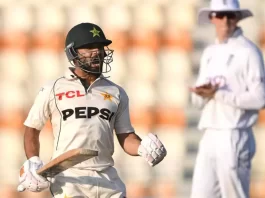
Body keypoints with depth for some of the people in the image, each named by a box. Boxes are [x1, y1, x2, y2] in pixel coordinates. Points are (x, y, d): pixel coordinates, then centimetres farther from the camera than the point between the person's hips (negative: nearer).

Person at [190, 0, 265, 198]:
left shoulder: (248, 51, -6)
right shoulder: (209, 53, 18)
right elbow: (197, 101, 17)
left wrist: (218, 94, -15)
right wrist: (202, 93, -6)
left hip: (234, 137, -7)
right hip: (210, 135, 7)